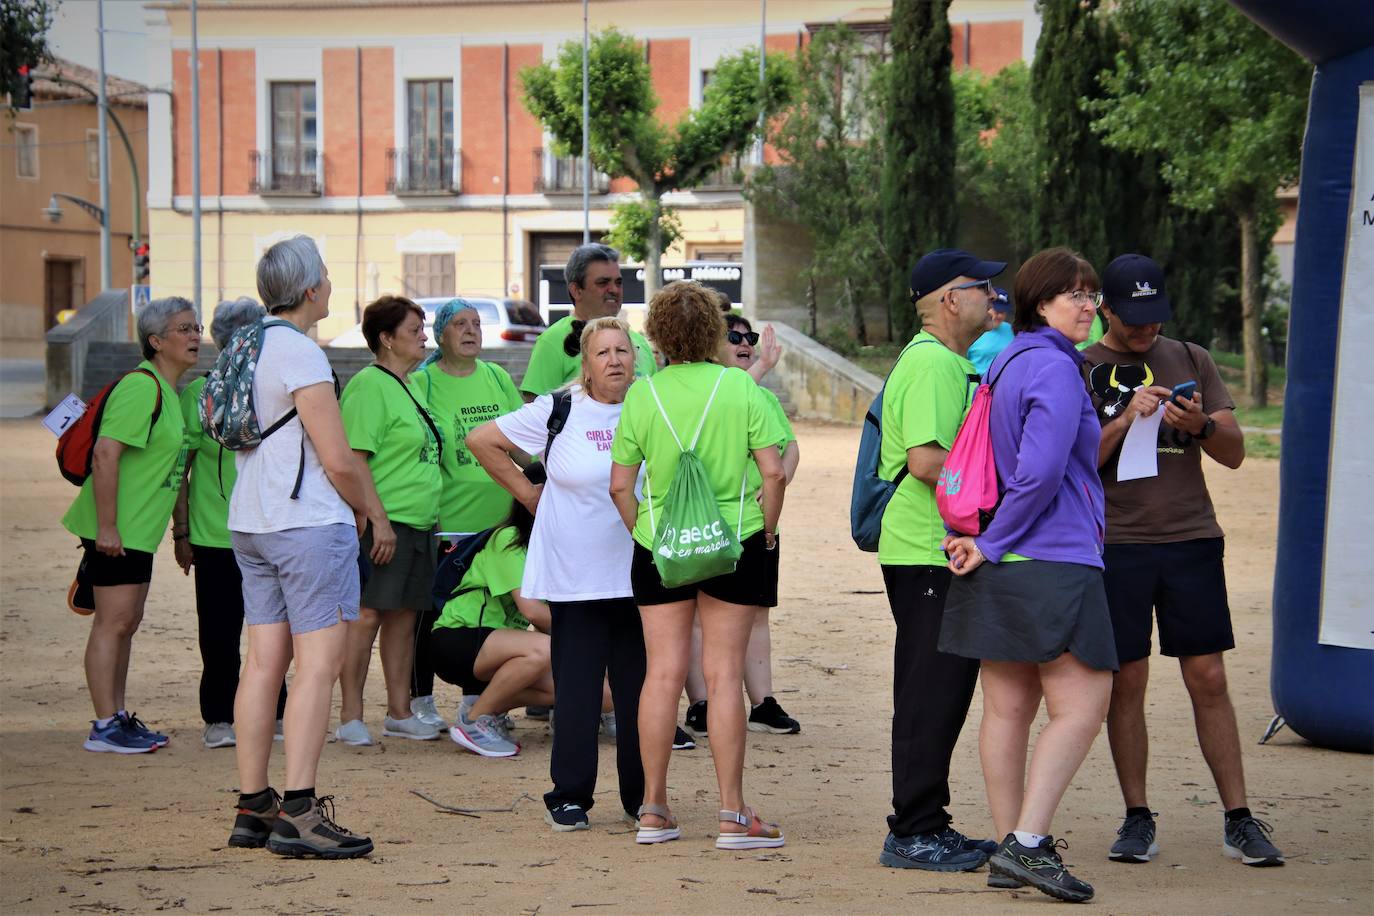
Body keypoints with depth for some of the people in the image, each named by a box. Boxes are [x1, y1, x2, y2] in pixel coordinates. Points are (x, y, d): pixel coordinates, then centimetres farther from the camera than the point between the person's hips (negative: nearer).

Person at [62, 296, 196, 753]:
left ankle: (118, 717, 22)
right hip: (115, 530, -10)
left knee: (126, 623, 14)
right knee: (113, 622, -7)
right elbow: (105, 454, -24)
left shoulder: (168, 390, 14)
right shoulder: (141, 387, -17)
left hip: (139, 530, 10)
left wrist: (178, 531, 25)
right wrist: (107, 527, -25)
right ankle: (104, 728, -4)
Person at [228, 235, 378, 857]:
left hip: (249, 522, 9)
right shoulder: (301, 355, -15)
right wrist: (367, 508, 3)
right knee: (318, 664, -8)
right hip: (310, 523, -9)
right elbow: (338, 460, -17)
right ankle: (298, 812, -12)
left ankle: (253, 808, 11)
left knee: (264, 661, 9)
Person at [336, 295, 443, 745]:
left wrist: (431, 520, 24)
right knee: (366, 614, -7)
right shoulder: (369, 386, -12)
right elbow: (354, 459, -18)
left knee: (404, 615, 12)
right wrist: (378, 521, -22)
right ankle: (350, 716, -3)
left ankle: (399, 712, 18)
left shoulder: (409, 387, 18)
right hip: (384, 523, -9)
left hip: (418, 523, 9)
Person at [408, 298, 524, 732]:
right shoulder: (421, 383, -5)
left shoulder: (498, 378, 9)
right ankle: (421, 700, 11)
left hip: (498, 515, 5)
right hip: (447, 519, -5)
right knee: (432, 611, 1)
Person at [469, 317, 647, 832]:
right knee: (576, 688, -2)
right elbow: (482, 441, 7)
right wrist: (527, 492, 6)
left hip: (639, 574, 2)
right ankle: (569, 798, 6)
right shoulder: (557, 412, -1)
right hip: (575, 576, -2)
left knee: (639, 687, 4)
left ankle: (642, 797, 13)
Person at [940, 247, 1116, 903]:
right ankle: (1027, 843, -15)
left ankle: (1011, 853, 13)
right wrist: (992, 545, -12)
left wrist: (986, 541, 13)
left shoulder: (1006, 362, 16)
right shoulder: (1055, 368, -12)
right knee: (1082, 707, -8)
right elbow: (1040, 471, -21)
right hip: (1054, 564, -10)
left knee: (1007, 708, 9)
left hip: (1002, 566, 10)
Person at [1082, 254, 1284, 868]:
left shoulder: (1191, 360, 12)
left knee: (1209, 680, 0)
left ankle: (1239, 820, 3)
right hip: (1115, 545, -1)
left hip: (1191, 540, 2)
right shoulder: (1080, 369, 5)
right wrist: (1126, 419, -17)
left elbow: (1234, 453, 8)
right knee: (1126, 682, -1)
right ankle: (1137, 819, 9)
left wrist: (1200, 425, -12)